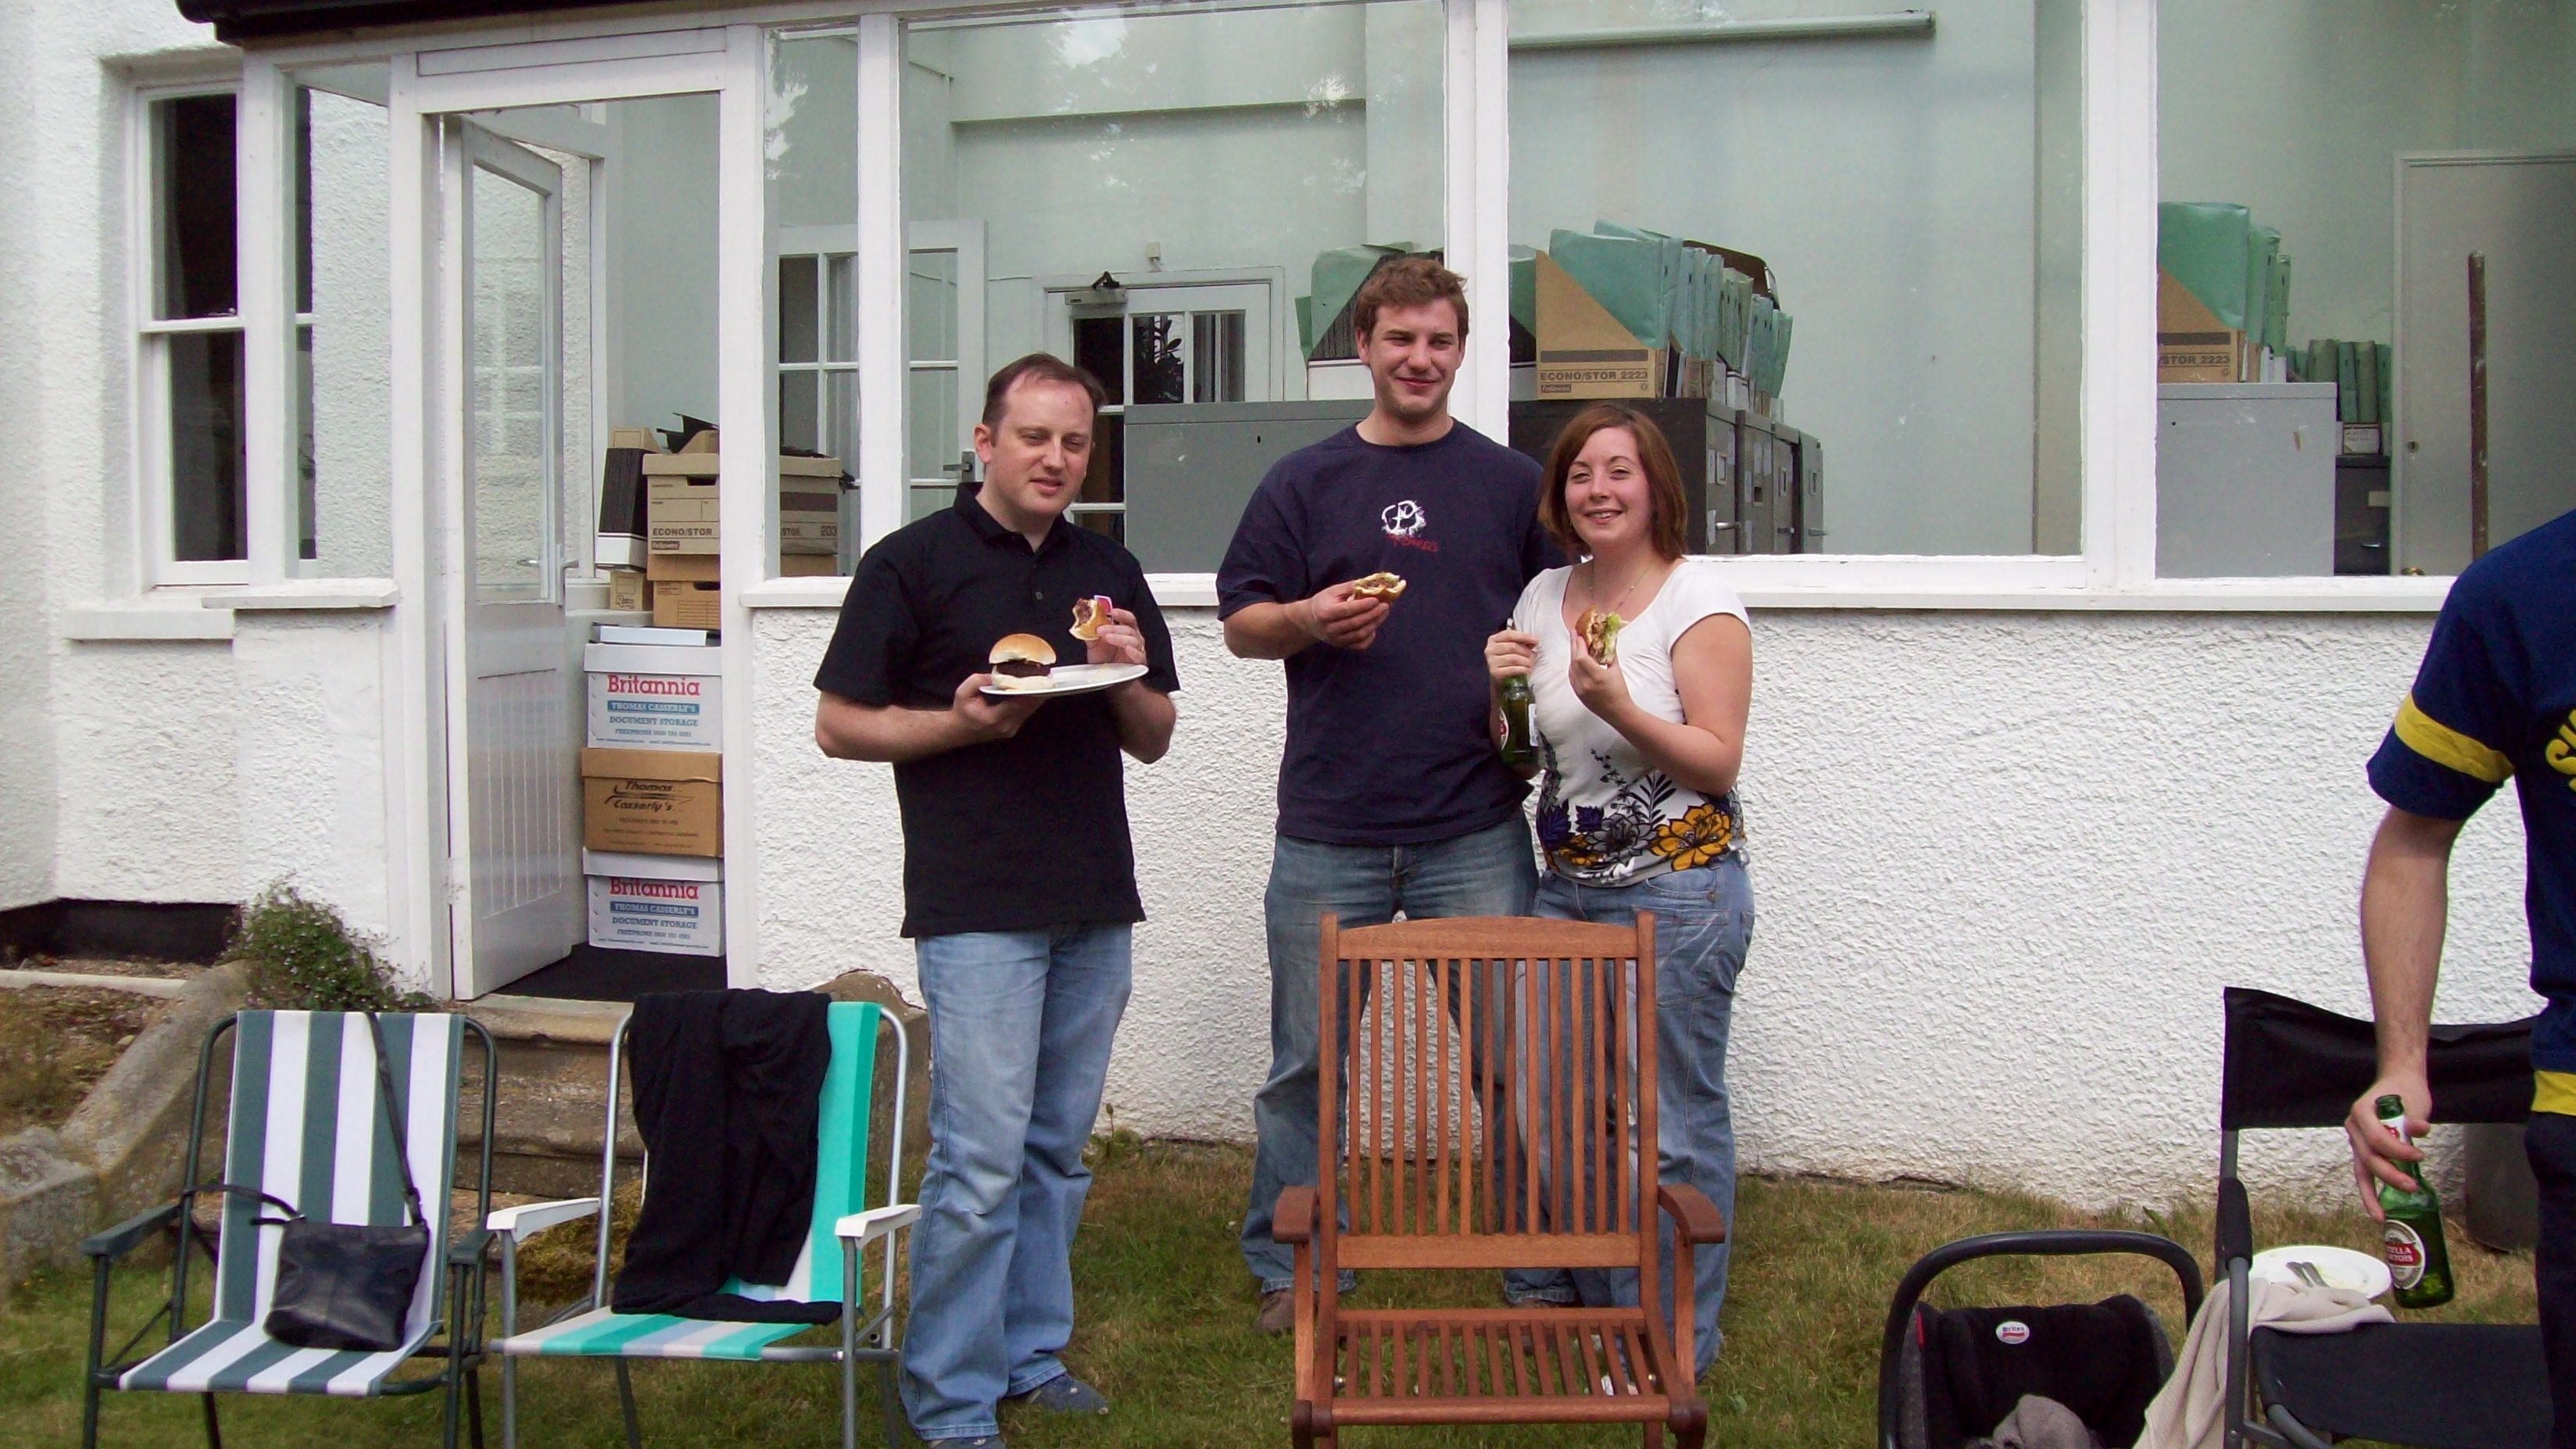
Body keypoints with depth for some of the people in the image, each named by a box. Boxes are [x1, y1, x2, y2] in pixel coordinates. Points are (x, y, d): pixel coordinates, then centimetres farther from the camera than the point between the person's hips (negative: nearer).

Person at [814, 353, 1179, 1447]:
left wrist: (1125, 679, -4)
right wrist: (961, 722, -15)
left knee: (1056, 1150, 12)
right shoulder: (912, 563, -1)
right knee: (980, 1161, -7)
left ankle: (1033, 1352, 25)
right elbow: (839, 725, -1)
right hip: (976, 906, -5)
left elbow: (1154, 739, 17)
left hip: (1094, 905, 6)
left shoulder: (1110, 572, 14)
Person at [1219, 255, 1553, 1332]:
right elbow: (1240, 623, 9)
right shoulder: (1304, 482, 8)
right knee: (1308, 1059, 8)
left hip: (1475, 828, 0)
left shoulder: (1510, 483, 10)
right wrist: (1308, 619, -12)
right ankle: (1288, 1270, 22)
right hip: (1329, 829, 0)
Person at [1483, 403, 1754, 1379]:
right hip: (1568, 888, 6)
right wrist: (1495, 690, -3)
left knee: (1671, 1125, -1)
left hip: (1679, 894, -6)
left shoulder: (1698, 601, -7)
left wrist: (1619, 708, -24)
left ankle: (1675, 1349, 13)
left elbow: (1718, 762, -11)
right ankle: (1575, 1307, 26)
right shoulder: (1542, 598, 10)